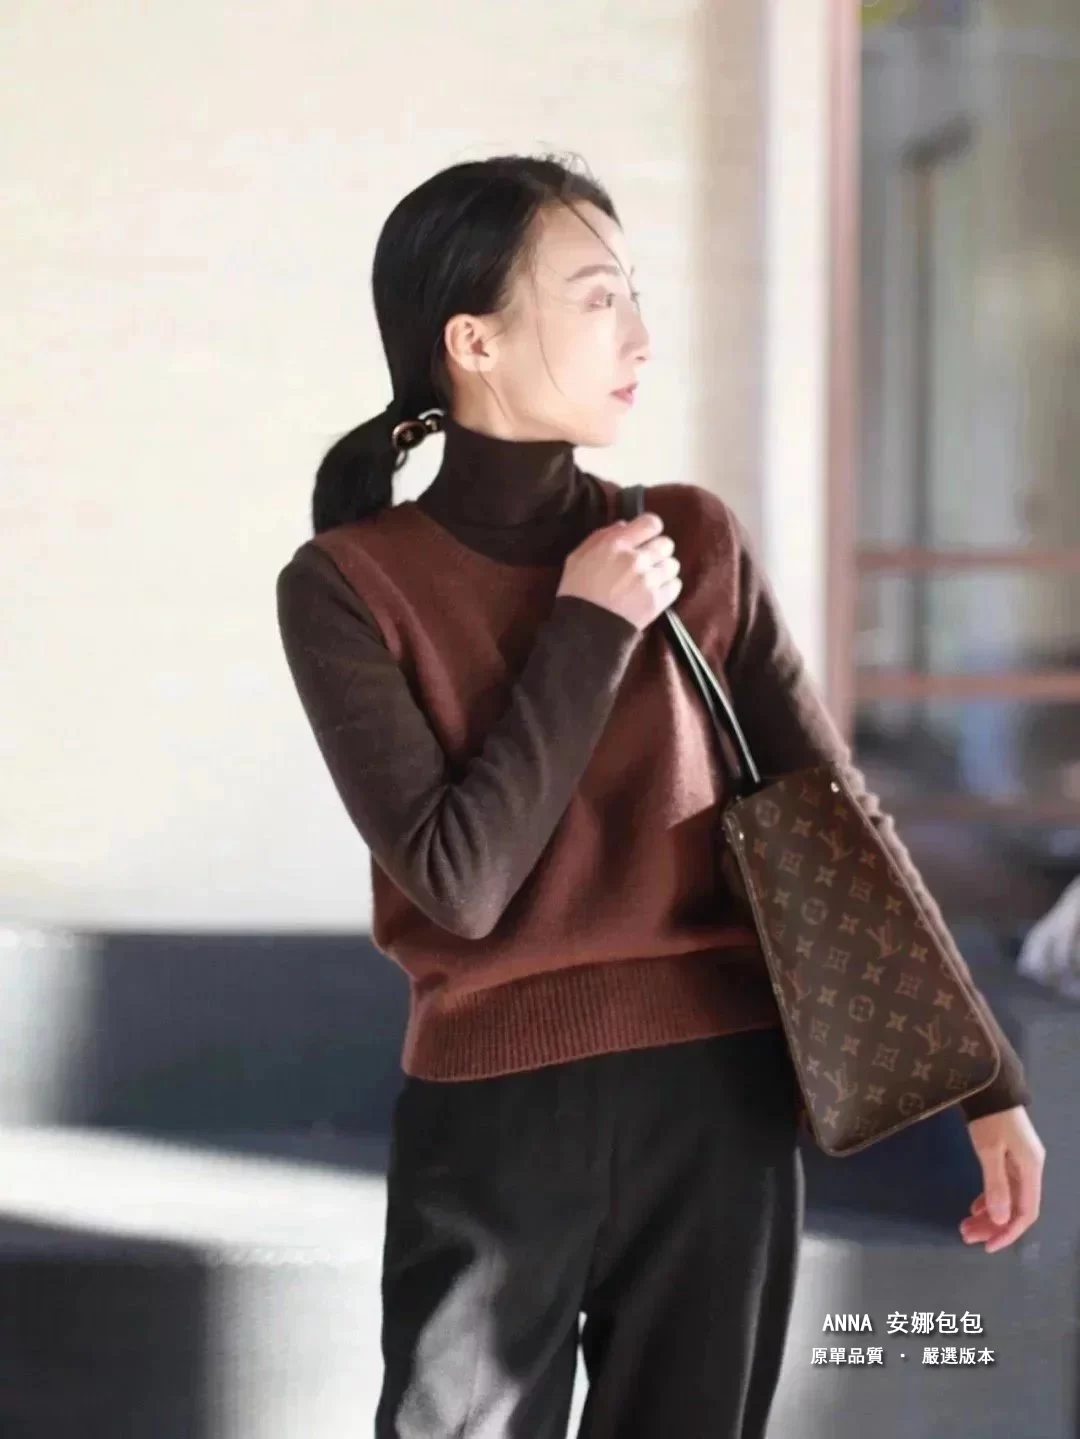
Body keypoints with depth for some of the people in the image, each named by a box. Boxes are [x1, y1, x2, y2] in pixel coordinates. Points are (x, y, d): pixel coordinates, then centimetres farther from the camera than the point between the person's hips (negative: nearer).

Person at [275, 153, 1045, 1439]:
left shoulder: (695, 542, 3)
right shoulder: (349, 585, -6)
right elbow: (460, 879, -14)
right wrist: (589, 633, -12)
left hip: (719, 1102, 3)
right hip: (493, 1118, -2)